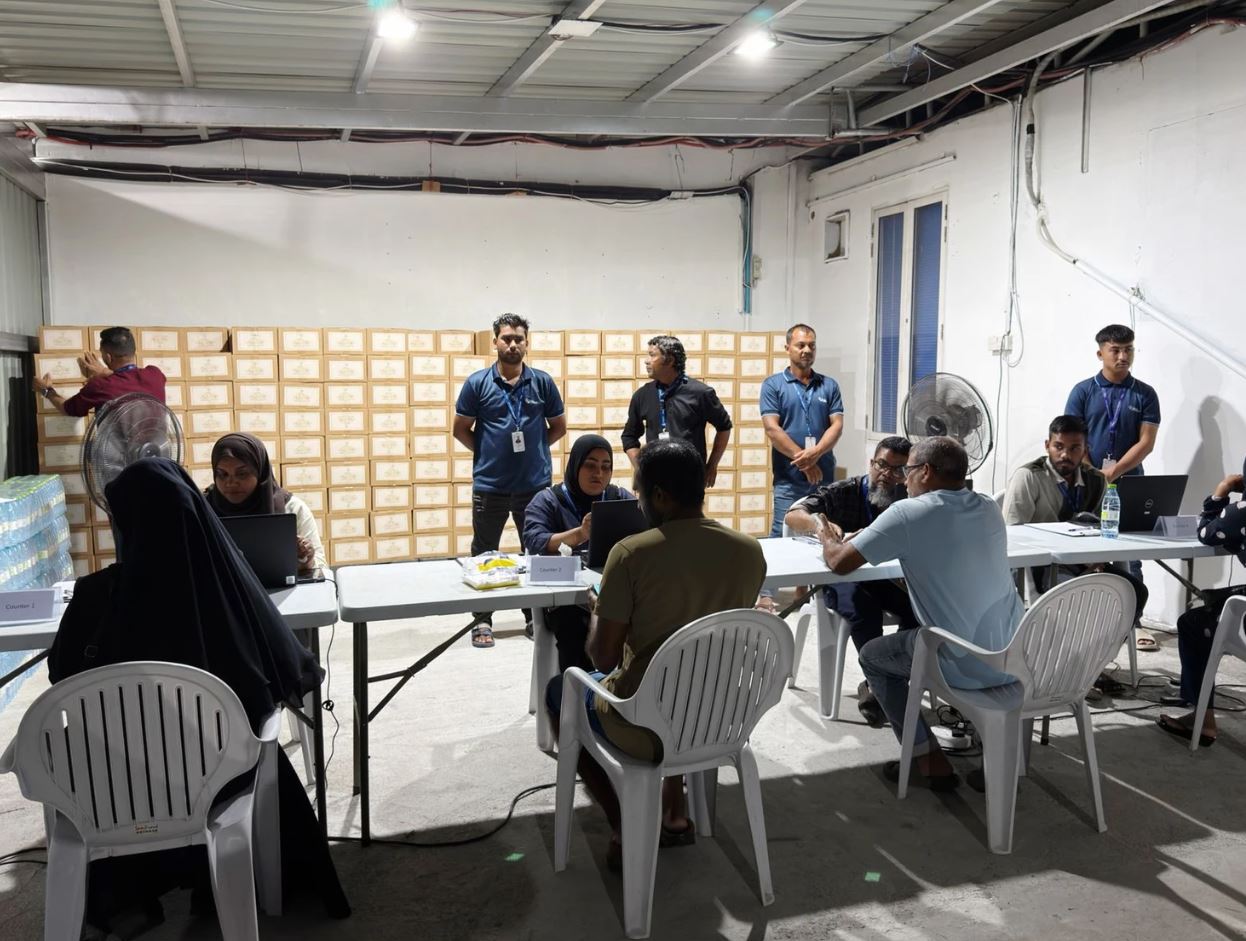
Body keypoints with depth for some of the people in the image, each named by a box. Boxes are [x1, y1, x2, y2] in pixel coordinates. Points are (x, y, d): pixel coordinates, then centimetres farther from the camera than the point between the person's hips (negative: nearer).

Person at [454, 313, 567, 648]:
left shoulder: (543, 382, 2)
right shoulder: (477, 382, -2)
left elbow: (559, 426, 11)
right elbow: (460, 429, 5)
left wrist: (535, 448, 3)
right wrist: (486, 452, 1)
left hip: (536, 483, 1)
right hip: (489, 484, -1)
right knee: (484, 554, 7)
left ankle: (536, 616, 24)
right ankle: (482, 621, 19)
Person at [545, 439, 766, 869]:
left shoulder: (631, 553, -20)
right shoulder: (750, 550, -5)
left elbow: (604, 659, -14)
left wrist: (597, 613, 6)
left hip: (646, 727, -5)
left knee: (558, 690, 25)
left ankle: (626, 828, 19)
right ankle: (675, 812, 32)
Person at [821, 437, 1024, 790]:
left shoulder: (907, 513, -12)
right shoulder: (990, 509, 7)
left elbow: (839, 563, -6)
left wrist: (830, 541, 16)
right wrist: (877, 536, 25)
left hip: (966, 665, -6)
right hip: (1015, 656, 6)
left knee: (872, 656, 19)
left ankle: (931, 761, 16)